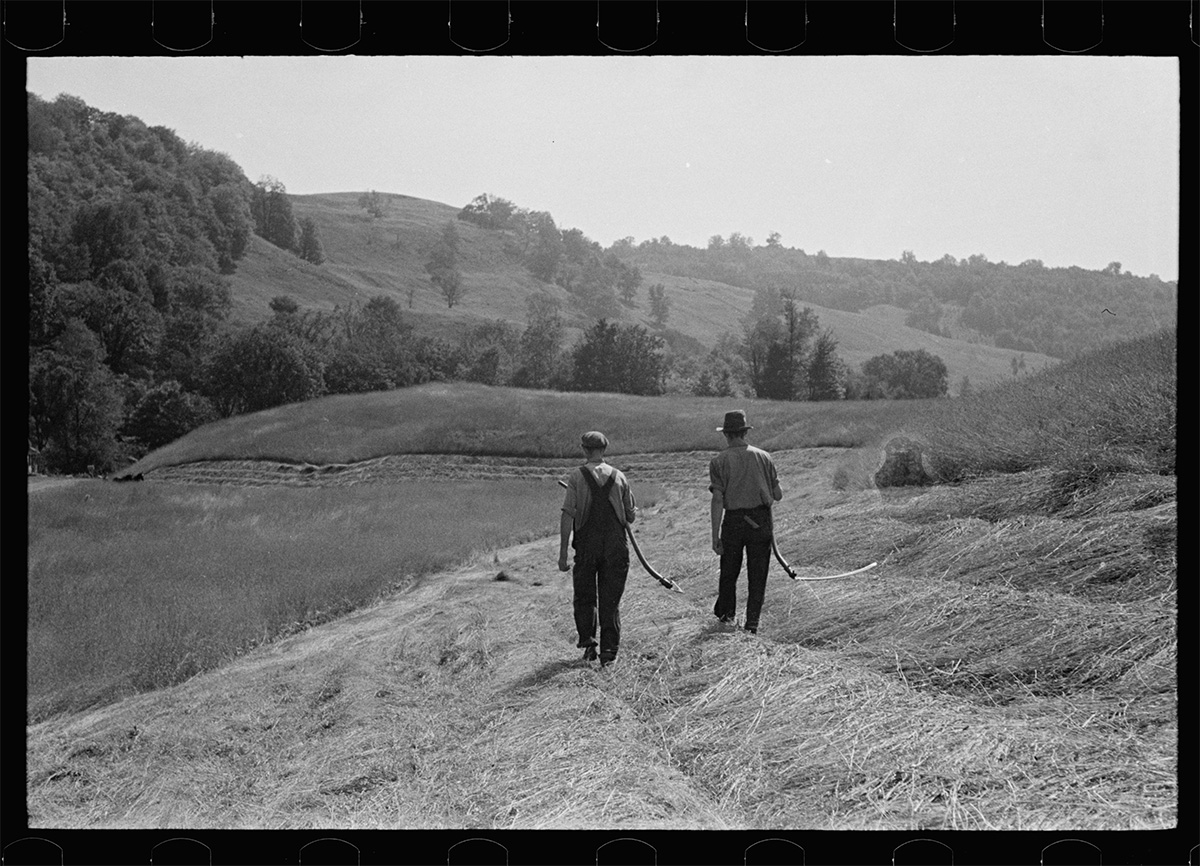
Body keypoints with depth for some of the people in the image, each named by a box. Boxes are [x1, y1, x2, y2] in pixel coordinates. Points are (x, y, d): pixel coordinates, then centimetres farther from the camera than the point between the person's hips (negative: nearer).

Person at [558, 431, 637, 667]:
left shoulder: (577, 477, -4)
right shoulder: (619, 477, 3)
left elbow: (568, 516, -10)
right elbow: (631, 517, 6)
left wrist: (562, 553, -8)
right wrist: (633, 514, 31)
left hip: (586, 546, -2)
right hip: (616, 546, 2)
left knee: (584, 598, 14)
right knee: (610, 601, 7)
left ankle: (588, 643, 2)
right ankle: (609, 652, 4)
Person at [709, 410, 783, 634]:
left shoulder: (719, 461, -3)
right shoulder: (763, 457, 3)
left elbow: (717, 500, -10)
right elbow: (778, 495, 5)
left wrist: (715, 535, -9)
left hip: (734, 521, -1)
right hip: (761, 522, 1)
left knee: (729, 573, 16)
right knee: (757, 576, 8)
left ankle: (725, 615, 28)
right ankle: (752, 625, 6)